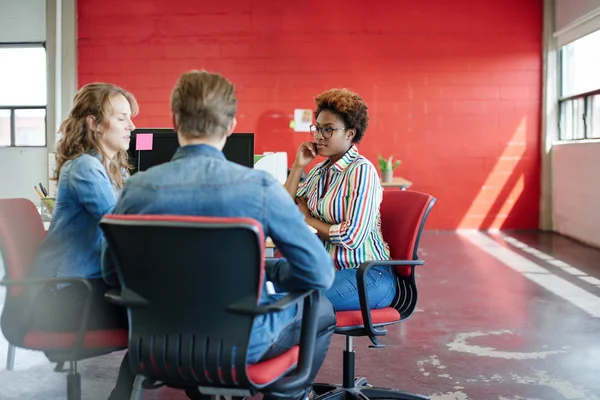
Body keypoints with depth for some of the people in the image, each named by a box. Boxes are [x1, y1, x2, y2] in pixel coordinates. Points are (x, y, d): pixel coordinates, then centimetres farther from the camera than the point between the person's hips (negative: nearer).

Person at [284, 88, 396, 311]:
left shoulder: (361, 170, -12)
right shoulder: (320, 171, 11)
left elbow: (353, 237, -20)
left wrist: (308, 219, -7)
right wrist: (298, 166, 2)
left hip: (367, 275, -7)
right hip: (329, 268, 7)